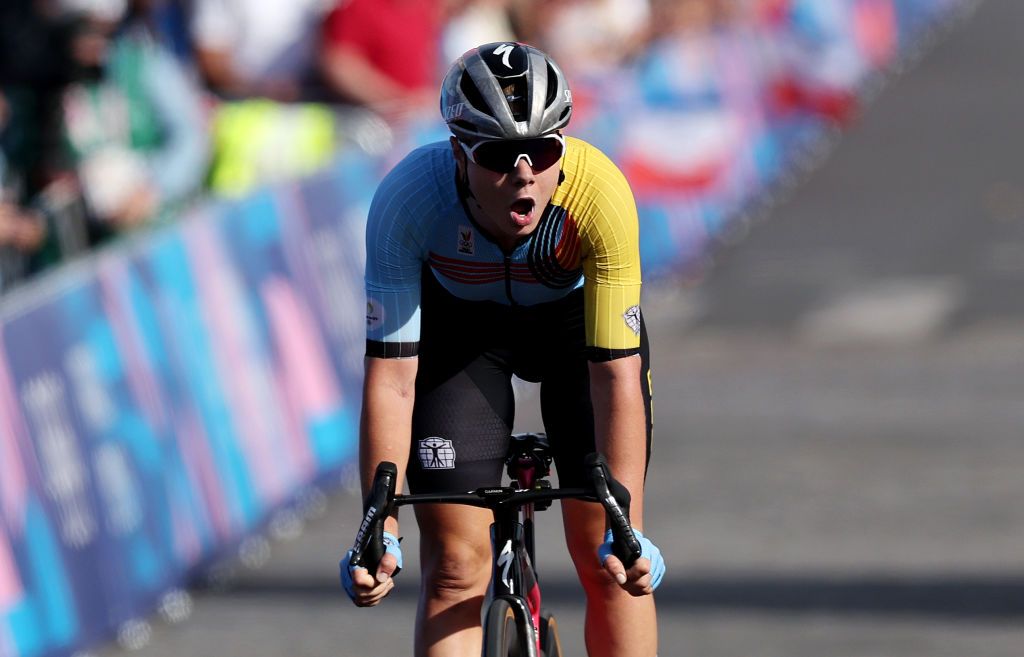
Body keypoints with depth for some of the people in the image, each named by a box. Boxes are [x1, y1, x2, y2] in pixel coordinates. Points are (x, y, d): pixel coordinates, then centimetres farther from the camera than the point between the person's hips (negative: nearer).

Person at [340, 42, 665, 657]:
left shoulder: (601, 194, -37)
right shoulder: (408, 199, -35)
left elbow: (616, 376, -33)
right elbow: (391, 376, -30)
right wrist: (381, 531, -34)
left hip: (576, 315, 0)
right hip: (459, 323, 0)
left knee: (606, 559, -7)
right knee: (455, 567, -9)